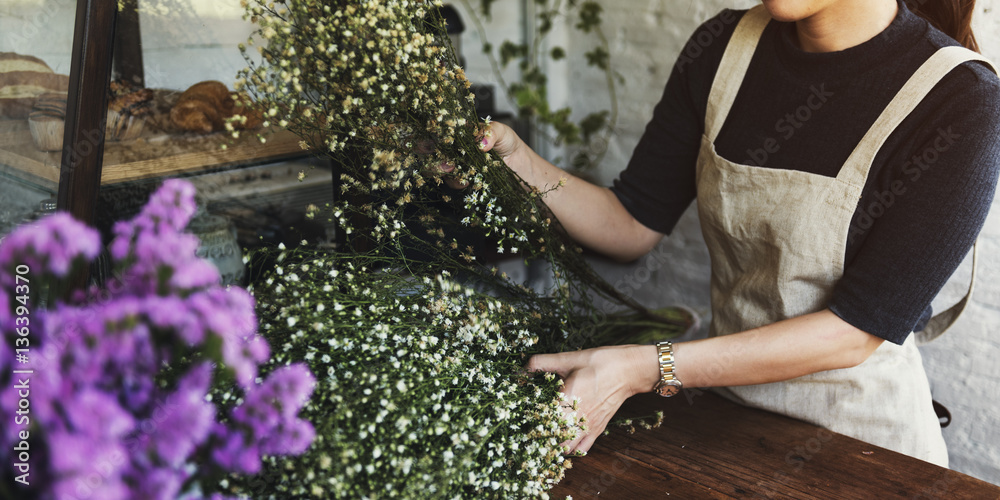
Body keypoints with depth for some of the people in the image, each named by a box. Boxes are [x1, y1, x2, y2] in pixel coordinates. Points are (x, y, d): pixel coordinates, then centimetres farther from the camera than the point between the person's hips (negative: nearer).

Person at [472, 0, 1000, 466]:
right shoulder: (723, 47, -6)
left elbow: (856, 332, -23)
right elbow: (634, 225, -1)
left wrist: (647, 368, -30)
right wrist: (515, 160, -17)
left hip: (861, 431, -4)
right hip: (726, 405, 5)